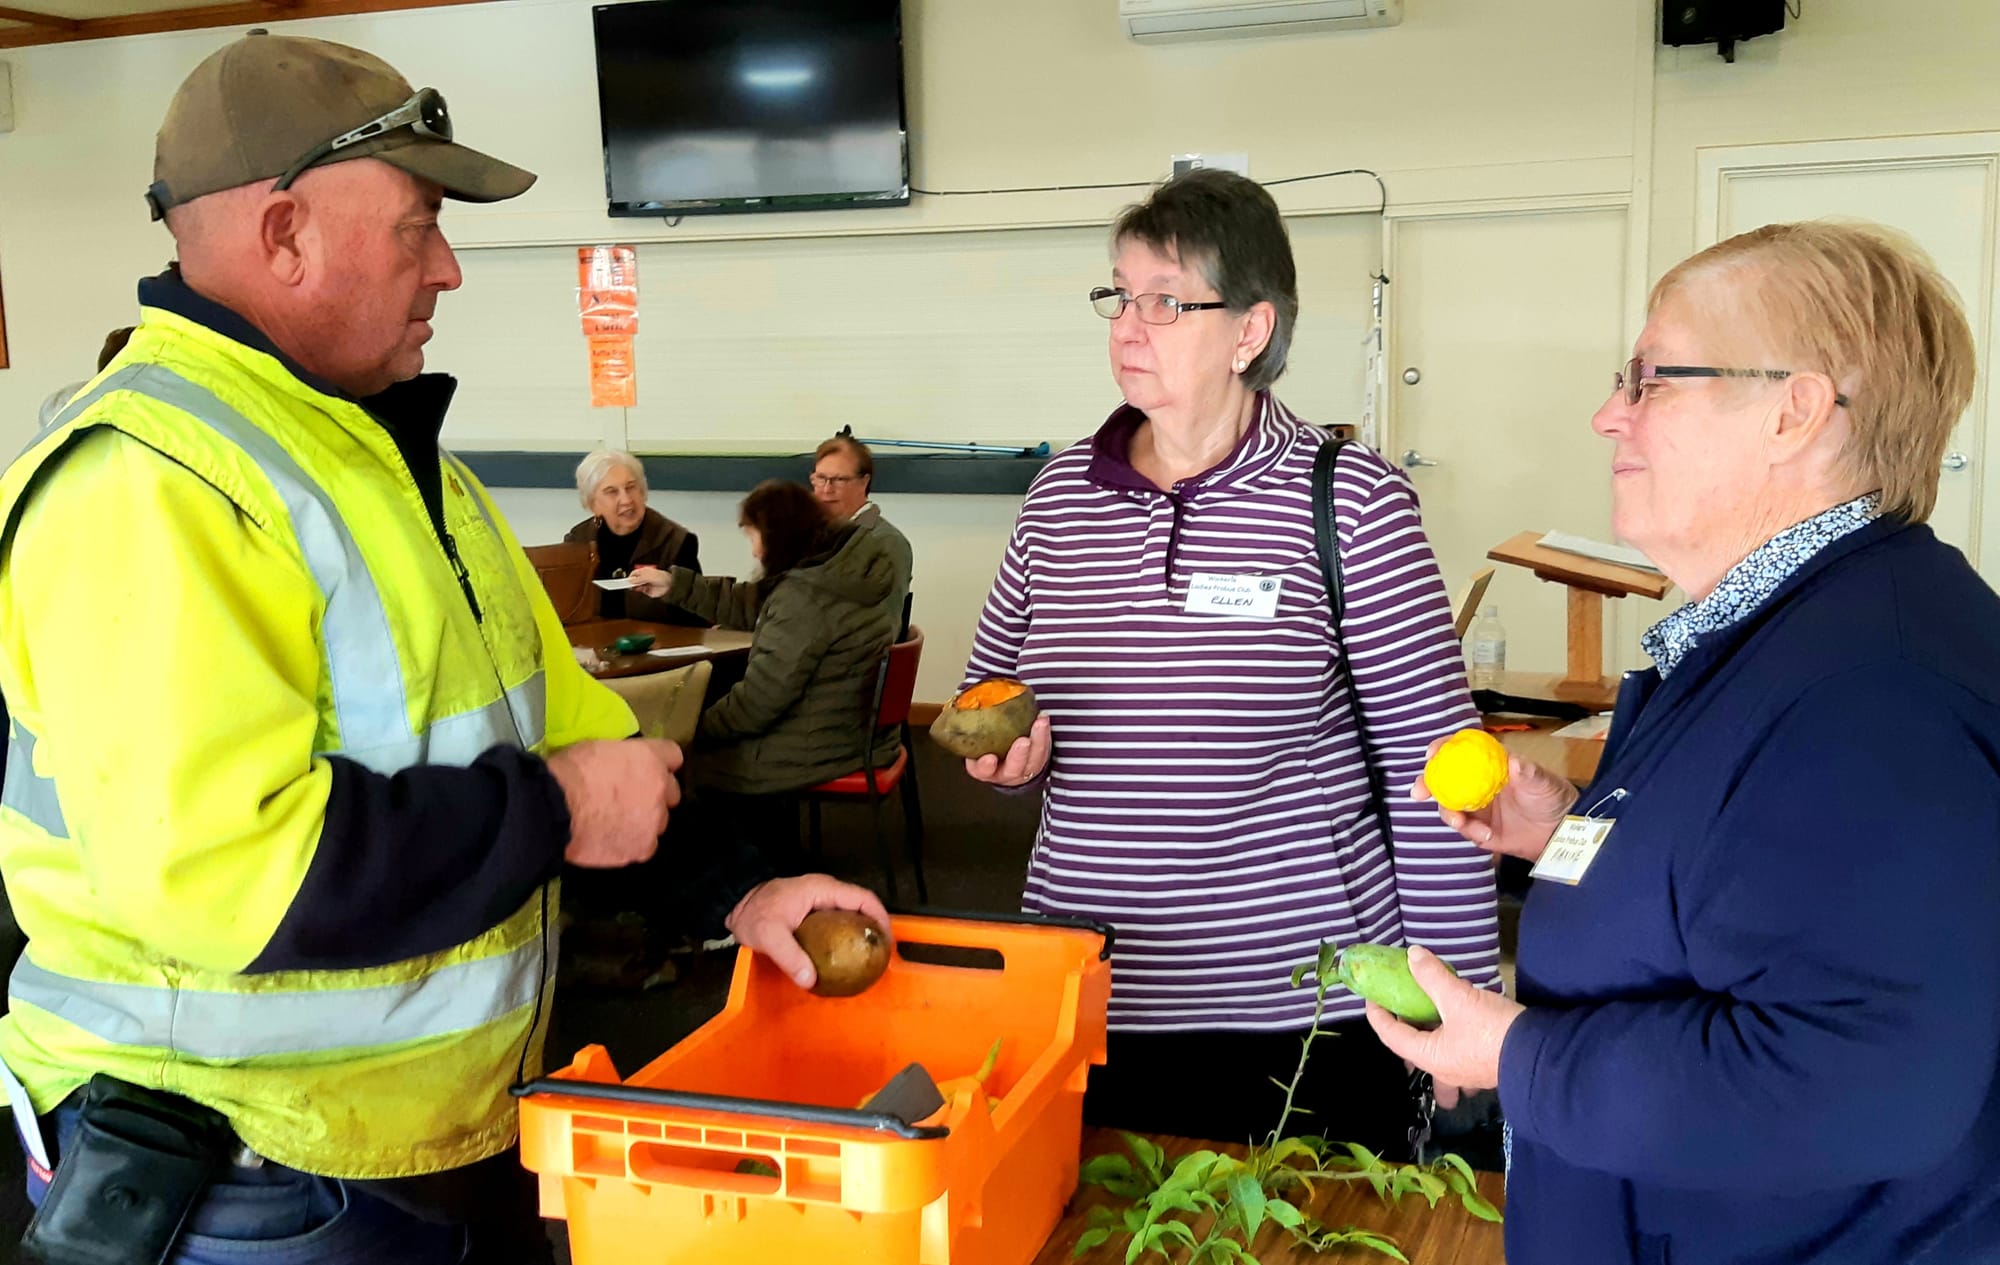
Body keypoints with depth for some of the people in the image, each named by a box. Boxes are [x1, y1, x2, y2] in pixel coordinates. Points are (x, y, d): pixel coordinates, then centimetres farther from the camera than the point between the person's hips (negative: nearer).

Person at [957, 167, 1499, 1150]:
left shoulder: (1352, 501, -8)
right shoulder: (1061, 492, 6)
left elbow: (1430, 761, -6)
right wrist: (1003, 752, -5)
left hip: (1300, 1008, -4)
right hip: (1086, 999, 4)